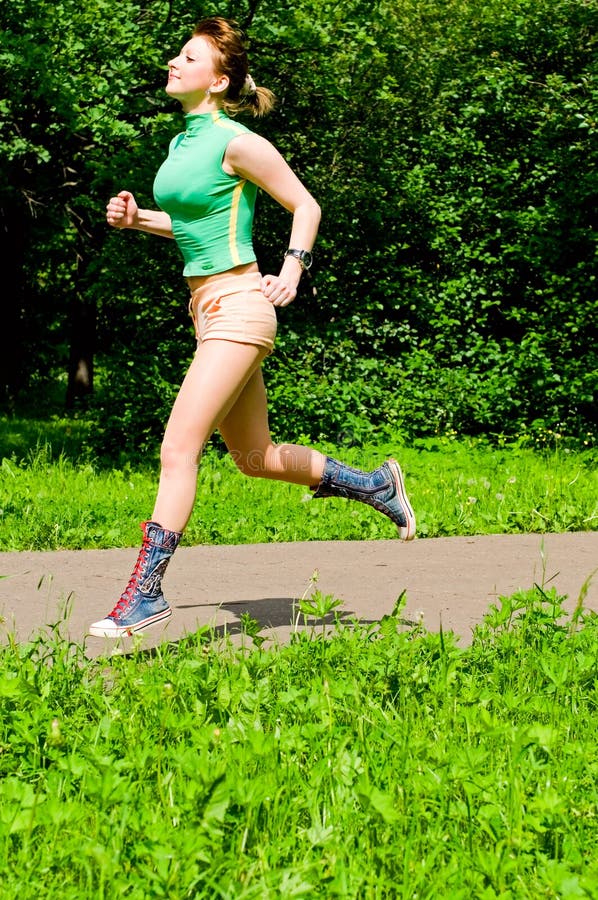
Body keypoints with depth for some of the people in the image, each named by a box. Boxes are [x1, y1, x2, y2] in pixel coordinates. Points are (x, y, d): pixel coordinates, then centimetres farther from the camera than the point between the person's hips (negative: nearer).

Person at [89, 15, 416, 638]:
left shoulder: (236, 142, -11)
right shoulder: (181, 143, 13)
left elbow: (304, 204, -4)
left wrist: (292, 269, -15)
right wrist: (137, 218, 11)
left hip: (237, 305, -9)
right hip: (207, 307, 9)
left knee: (177, 450, -13)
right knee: (256, 458, 18)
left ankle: (145, 593, -10)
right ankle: (376, 485, 36)